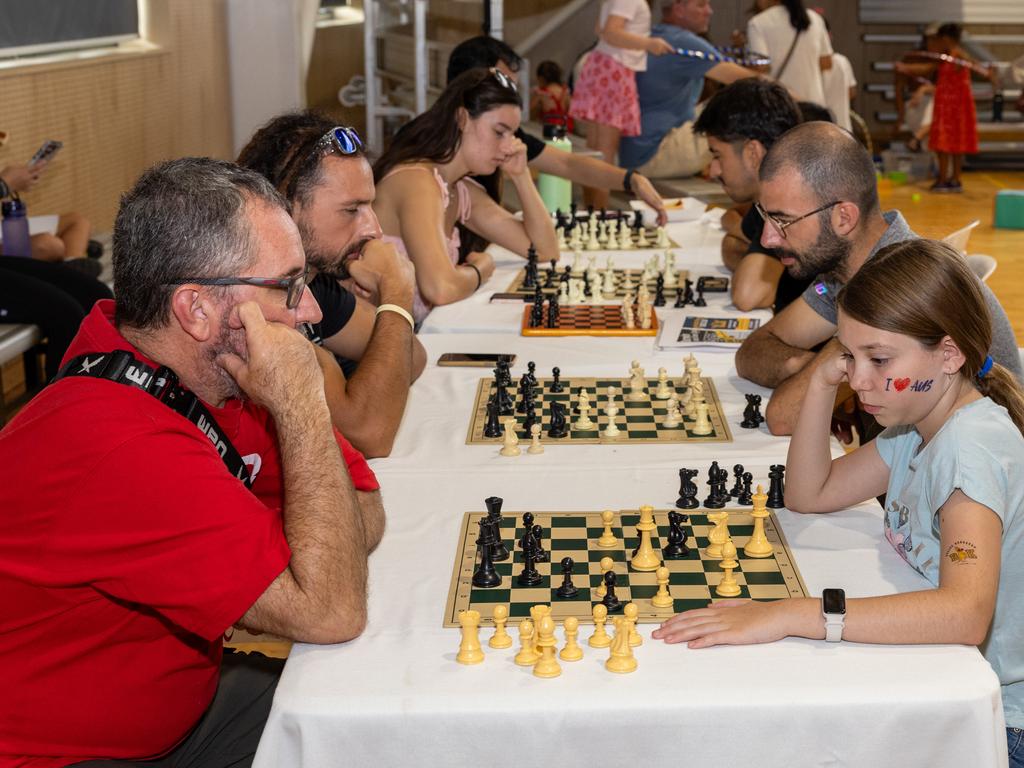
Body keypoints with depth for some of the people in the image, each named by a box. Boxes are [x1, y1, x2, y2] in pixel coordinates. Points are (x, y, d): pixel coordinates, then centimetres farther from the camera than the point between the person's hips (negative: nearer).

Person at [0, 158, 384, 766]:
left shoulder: (211, 369, -6)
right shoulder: (118, 446, -33)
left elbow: (364, 521, -3)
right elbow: (331, 612, -31)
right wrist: (303, 405, -29)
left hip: (178, 699, 9)